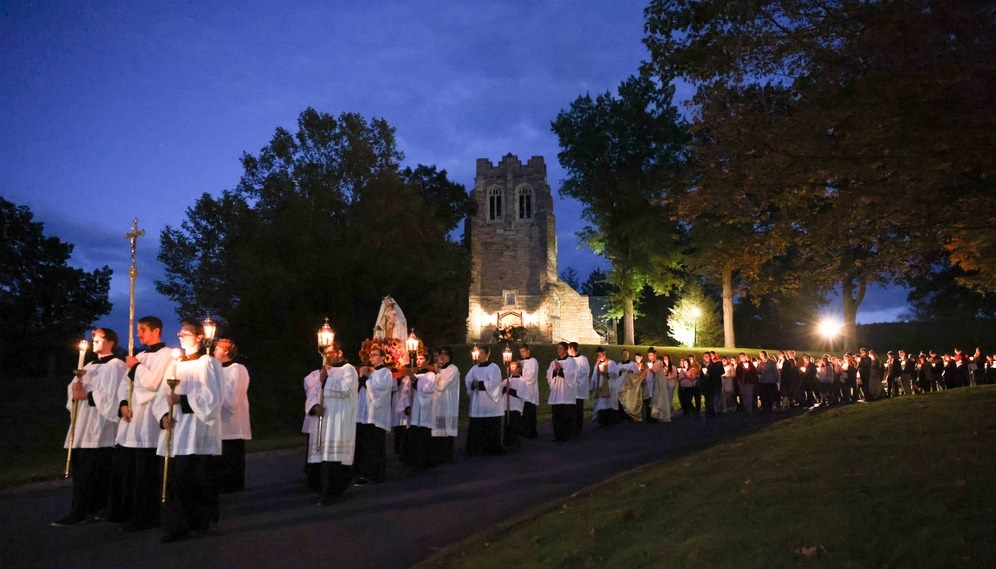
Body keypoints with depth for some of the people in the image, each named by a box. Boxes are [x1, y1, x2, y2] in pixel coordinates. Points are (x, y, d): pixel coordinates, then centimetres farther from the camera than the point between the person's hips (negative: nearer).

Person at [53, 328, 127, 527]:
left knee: (90, 472, -8)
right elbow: (72, 388, 19)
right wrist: (75, 392, -3)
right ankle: (94, 509, 14)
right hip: (82, 425, 9)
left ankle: (79, 511, -6)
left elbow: (111, 395, -16)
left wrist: (86, 395, -11)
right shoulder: (89, 367, 23)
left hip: (100, 427, -9)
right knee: (80, 469, 8)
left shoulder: (116, 366, -5)